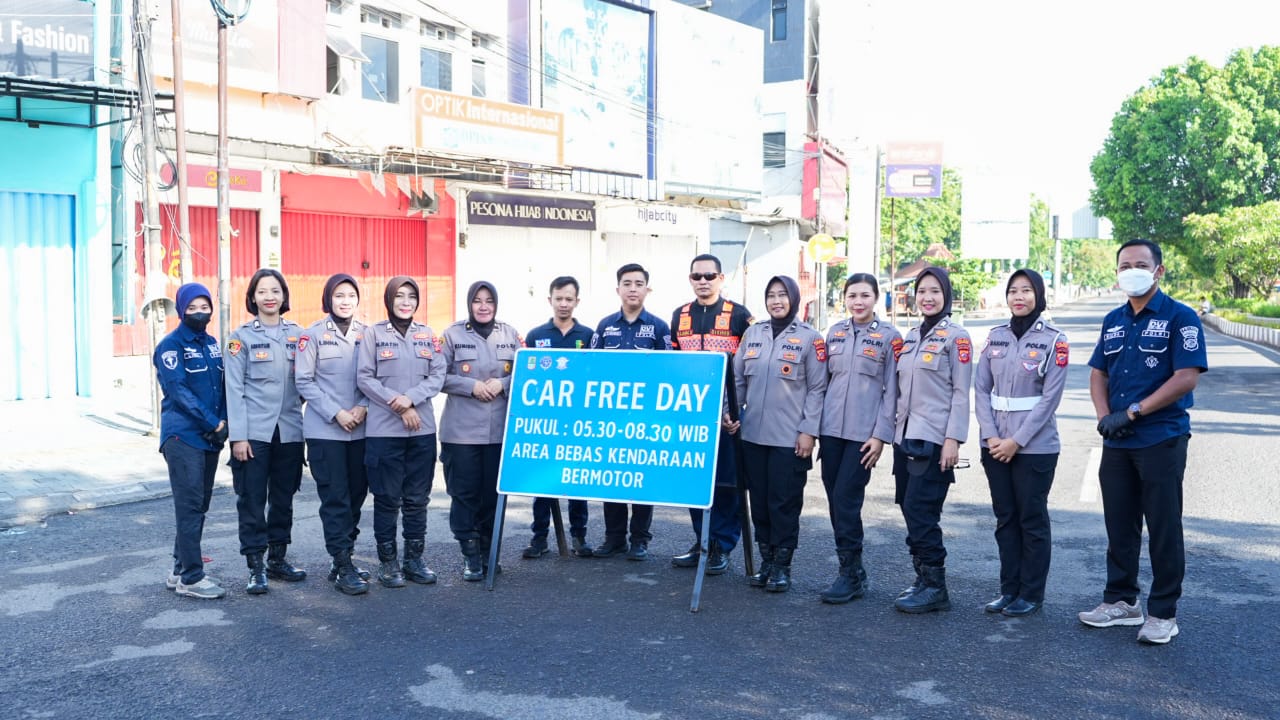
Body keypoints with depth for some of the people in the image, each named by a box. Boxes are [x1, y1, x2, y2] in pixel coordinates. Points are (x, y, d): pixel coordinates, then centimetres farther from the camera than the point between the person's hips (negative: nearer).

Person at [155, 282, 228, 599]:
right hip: (183, 436, -7)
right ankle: (191, 577, -2)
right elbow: (179, 390, -13)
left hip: (210, 438, 7)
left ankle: (181, 570, 20)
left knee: (198, 506, 10)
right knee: (189, 506, -6)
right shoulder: (171, 345, -5)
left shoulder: (211, 344, 15)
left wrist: (223, 422, -2)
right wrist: (213, 423, -14)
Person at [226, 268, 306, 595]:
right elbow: (234, 388, -4)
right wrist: (238, 436, -9)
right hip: (254, 432, -3)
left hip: (289, 430, 3)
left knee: (283, 498, 11)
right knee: (252, 500, 0)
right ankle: (256, 566, 9)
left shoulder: (297, 334, 8)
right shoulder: (241, 336, -1)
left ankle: (277, 558, 24)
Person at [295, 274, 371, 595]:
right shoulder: (313, 334, -3)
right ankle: (343, 567, 4)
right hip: (325, 430, -3)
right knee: (335, 497, -2)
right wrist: (336, 413, -11)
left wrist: (362, 408, -10)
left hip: (361, 429, 4)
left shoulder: (367, 334, 5)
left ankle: (343, 556, 23)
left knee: (356, 494, 9)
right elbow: (304, 381, -4)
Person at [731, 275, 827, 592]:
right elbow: (737, 379, 13)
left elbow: (817, 388, -4)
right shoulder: (753, 333, 10)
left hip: (790, 437, -4)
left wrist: (808, 431, -9)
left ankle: (782, 566, 13)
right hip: (753, 434, 4)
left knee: (784, 502, 1)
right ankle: (766, 560, 21)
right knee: (759, 500, 9)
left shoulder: (810, 338, -2)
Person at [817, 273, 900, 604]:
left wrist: (880, 435, -9)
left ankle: (850, 575, 3)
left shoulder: (889, 336, -1)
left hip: (863, 433, -4)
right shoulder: (834, 332, 11)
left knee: (846, 500, -8)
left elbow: (891, 390, -3)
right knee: (835, 500, 6)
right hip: (831, 429, 5)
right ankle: (852, 569, 18)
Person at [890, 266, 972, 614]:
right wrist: (893, 432, 15)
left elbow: (961, 393, -9)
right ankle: (923, 578, 19)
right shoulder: (910, 337, 15)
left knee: (920, 511, -9)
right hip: (905, 438, 7)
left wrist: (953, 439, -15)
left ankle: (934, 586, 1)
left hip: (933, 440, -7)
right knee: (910, 511, 8)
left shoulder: (956, 337, -5)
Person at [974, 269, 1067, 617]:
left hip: (1034, 446, -4)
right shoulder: (995, 337, 6)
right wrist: (991, 436, -7)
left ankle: (1032, 594, 16)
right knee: (1005, 517, 11)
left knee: (1032, 519, 5)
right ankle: (1009, 588, 21)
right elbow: (981, 389, 4)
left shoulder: (1054, 340, -5)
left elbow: (1050, 398, -10)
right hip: (995, 444, 4)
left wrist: (1017, 441, -14)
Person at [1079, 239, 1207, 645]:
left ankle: (1163, 613, 13)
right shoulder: (1113, 321, 12)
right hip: (1116, 443, 6)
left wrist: (1132, 412, -18)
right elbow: (1098, 374, 14)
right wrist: (1104, 416, -4)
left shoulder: (1180, 318, -7)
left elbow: (1187, 377, -16)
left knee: (1164, 529, 2)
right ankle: (1121, 601, 25)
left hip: (1162, 440, -6)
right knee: (1119, 526, 13)